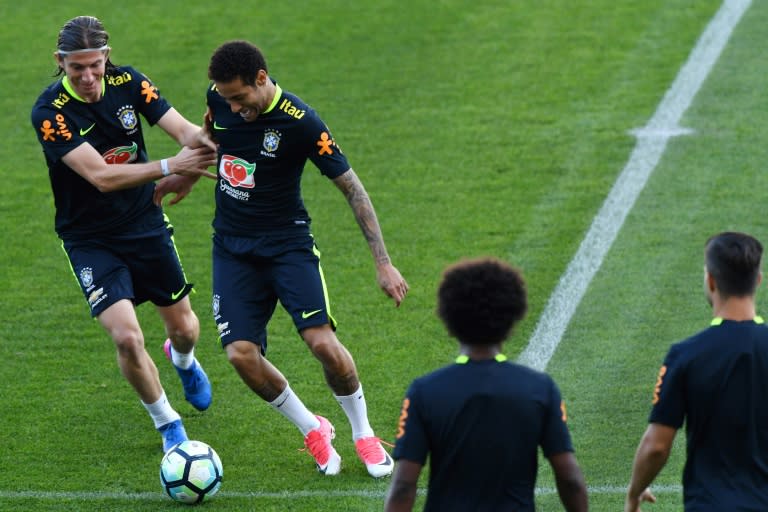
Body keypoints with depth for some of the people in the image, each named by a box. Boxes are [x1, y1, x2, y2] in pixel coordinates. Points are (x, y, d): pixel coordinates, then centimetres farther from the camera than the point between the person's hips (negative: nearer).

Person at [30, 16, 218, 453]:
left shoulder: (128, 83, -10)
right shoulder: (50, 113, -24)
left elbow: (183, 128, -14)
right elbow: (101, 176, -31)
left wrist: (197, 138, -39)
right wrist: (168, 167, -39)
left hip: (146, 225, 4)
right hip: (90, 240, -4)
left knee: (184, 327, 16)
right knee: (128, 338, -18)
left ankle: (183, 360, 55)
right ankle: (167, 422, 8)